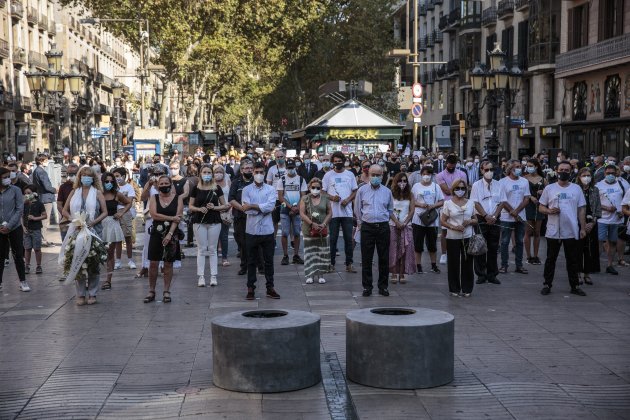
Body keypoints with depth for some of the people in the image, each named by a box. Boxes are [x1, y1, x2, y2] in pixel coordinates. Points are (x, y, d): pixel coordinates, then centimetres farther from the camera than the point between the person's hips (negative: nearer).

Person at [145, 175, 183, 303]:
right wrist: (171, 218, -11)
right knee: (153, 263, 0)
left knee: (168, 264, 4)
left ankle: (166, 292, 12)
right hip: (156, 233, 1)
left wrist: (170, 234, -17)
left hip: (171, 234, -1)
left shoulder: (178, 199, 2)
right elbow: (154, 215, -8)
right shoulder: (154, 198, 6)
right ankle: (151, 291, 9)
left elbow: (178, 218, -7)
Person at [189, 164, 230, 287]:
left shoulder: (217, 188, 2)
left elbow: (225, 205, 6)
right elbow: (190, 206, 6)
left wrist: (215, 207, -12)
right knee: (201, 249, 2)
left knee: (212, 249, 5)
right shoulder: (196, 189, 2)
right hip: (199, 222, 0)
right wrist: (199, 209, -13)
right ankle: (201, 277, 5)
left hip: (214, 222, 0)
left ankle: (213, 276, 9)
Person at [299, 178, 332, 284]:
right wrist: (312, 224, -16)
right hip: (308, 230, -1)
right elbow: (302, 214, -6)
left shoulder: (325, 199, 6)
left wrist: (324, 224, -11)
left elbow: (329, 213, 5)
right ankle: (310, 275, 5)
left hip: (322, 231, 1)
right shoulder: (305, 199, 2)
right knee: (309, 253, 1)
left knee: (322, 253, 1)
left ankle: (320, 274, 9)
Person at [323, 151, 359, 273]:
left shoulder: (350, 175, 9)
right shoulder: (328, 175, 4)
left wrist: (348, 200, -8)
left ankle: (349, 264, 8)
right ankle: (331, 263, 8)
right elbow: (323, 192, 4)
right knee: (332, 239, 1)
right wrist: (331, 197, -15)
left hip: (347, 212, 1)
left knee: (348, 238, 2)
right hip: (333, 212, -1)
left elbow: (355, 191, 10)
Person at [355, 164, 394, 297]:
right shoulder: (362, 190, 4)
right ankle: (367, 287, 7)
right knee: (366, 258, 0)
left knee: (384, 258, 3)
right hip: (367, 227, -1)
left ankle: (383, 286, 12)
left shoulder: (387, 191, 8)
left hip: (383, 227, 1)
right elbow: (357, 209, 12)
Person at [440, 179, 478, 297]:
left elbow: (475, 220, 14)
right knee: (454, 263, 1)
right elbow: (443, 221, -1)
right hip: (453, 238, -2)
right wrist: (453, 227, -15)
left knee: (467, 263, 2)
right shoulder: (448, 204, 1)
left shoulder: (470, 203, 8)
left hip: (468, 237, 2)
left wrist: (469, 222, -8)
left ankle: (467, 289, 11)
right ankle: (455, 289, 11)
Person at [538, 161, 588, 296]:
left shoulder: (576, 189, 6)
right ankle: (547, 285, 15)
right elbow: (541, 207, 6)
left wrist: (583, 228, 1)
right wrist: (549, 211, -16)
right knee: (551, 259, 6)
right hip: (553, 232, -1)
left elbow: (581, 210, 7)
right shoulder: (549, 188, 3)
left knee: (573, 260, 8)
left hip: (572, 232, 1)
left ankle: (575, 286, 16)